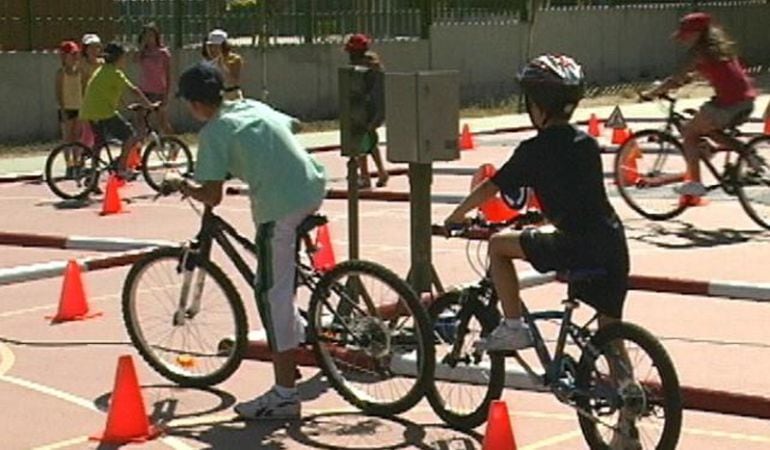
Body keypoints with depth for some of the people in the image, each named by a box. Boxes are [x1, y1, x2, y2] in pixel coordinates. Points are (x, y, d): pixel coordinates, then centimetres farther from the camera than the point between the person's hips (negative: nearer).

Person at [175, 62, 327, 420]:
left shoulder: (213, 132, -1)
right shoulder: (254, 107, 20)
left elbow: (212, 197, -5)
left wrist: (187, 188, 16)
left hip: (280, 206, -8)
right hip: (314, 188, 8)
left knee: (273, 294, -1)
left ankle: (284, 395, 0)